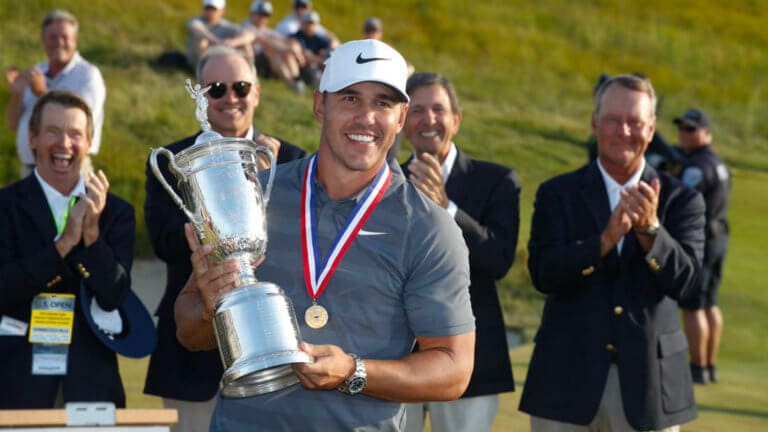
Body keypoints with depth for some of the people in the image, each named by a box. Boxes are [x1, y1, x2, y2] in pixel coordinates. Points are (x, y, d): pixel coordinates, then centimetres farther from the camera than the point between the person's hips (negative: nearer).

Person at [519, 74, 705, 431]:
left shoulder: (681, 201, 4)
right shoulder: (558, 194, 4)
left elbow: (683, 280, -8)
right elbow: (543, 274, -9)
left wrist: (650, 229, -25)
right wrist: (606, 239, -23)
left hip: (648, 384, 0)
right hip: (568, 382, 0)